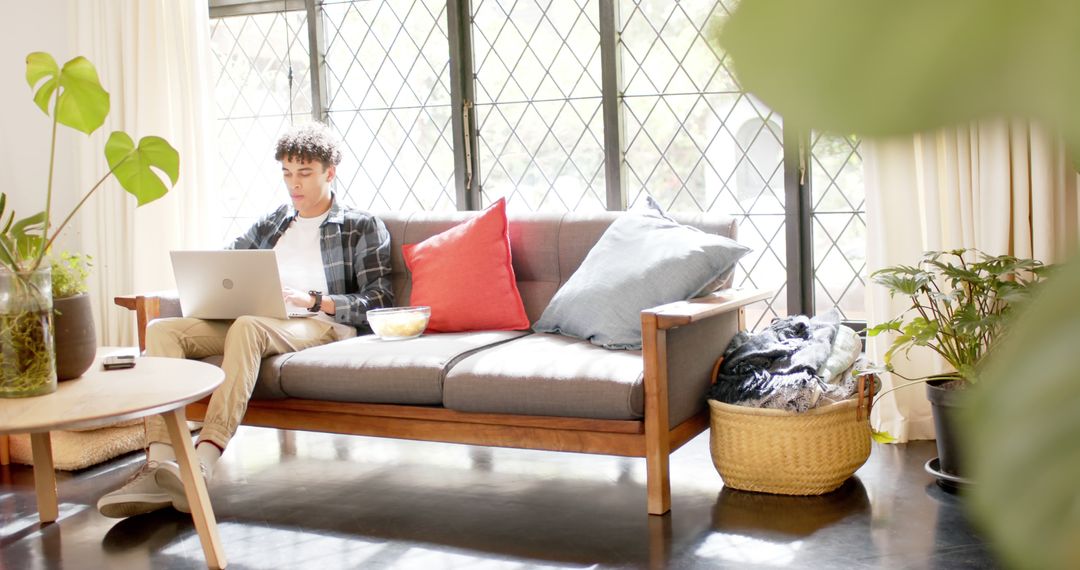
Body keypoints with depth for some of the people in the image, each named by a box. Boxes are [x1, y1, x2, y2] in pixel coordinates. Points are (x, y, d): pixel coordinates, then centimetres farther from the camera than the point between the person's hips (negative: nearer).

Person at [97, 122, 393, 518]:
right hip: (260, 324, 6)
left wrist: (312, 300, -15)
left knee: (247, 326, -39)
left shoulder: (361, 227, 11)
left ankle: (202, 465, -50)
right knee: (162, 329, -19)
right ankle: (159, 469, -34)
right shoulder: (270, 225, 28)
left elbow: (379, 301, -2)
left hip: (324, 324, -6)